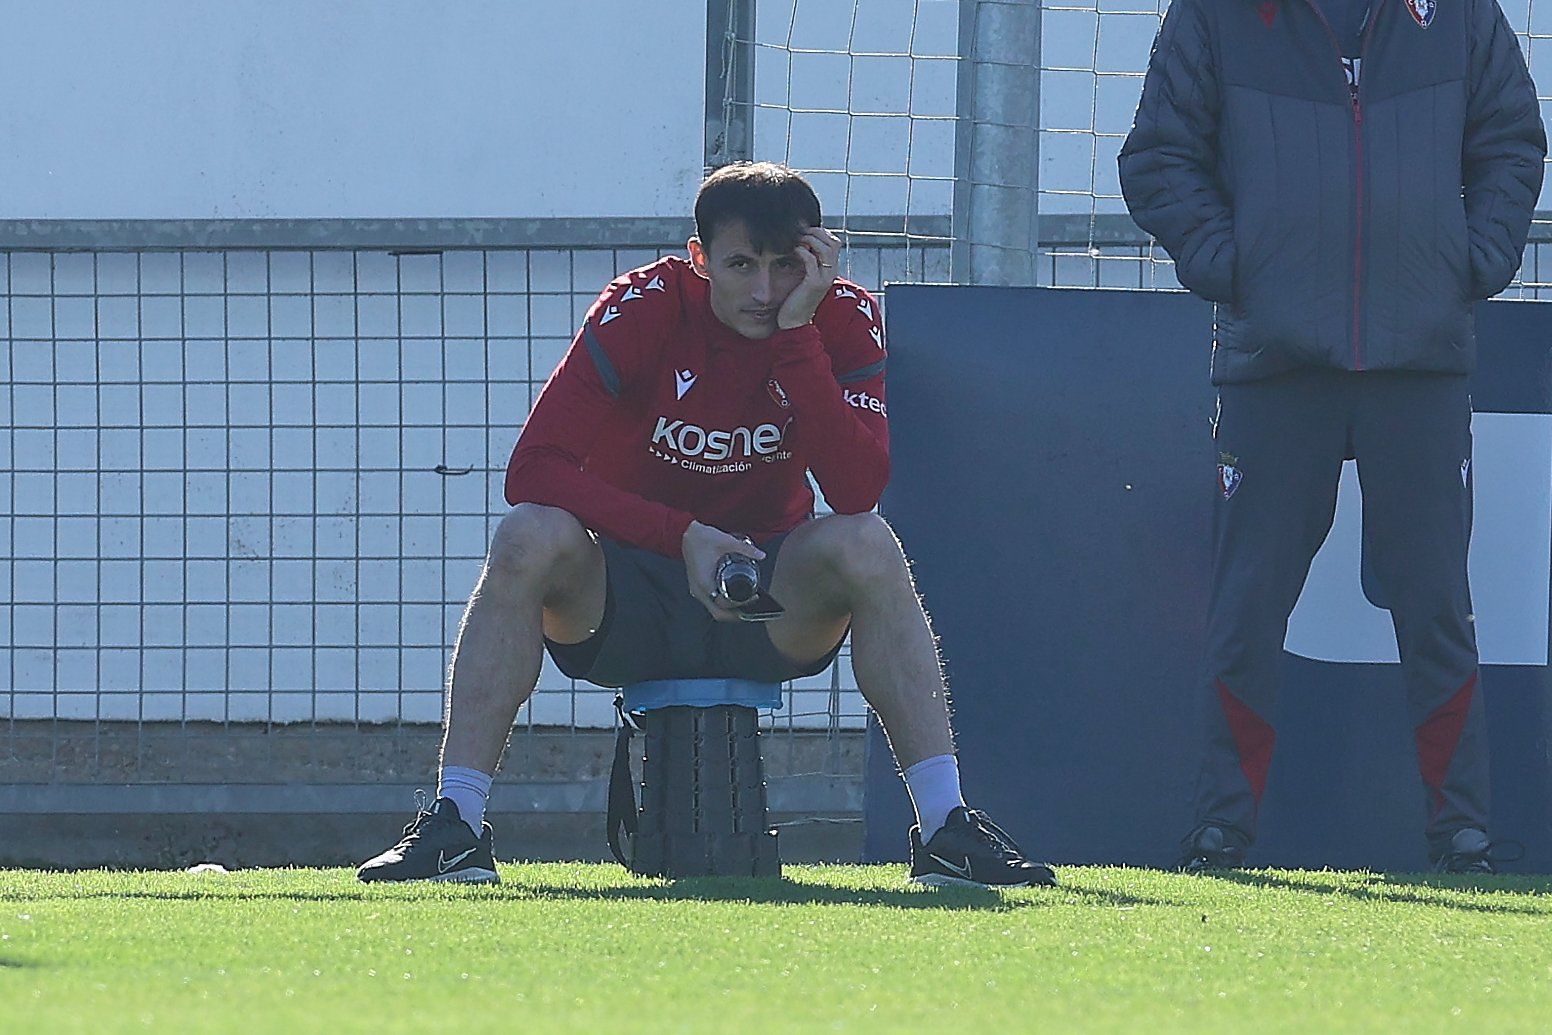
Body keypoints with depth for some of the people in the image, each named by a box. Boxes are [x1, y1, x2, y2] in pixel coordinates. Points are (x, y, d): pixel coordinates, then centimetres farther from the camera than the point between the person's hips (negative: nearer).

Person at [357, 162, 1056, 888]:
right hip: (624, 600, -1)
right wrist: (684, 537, -30)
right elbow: (534, 470, -22)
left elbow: (859, 491, -24)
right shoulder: (643, 310, -15)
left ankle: (944, 828, -29)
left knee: (866, 546, -29)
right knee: (530, 538, -31)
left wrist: (795, 334, -28)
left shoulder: (840, 319, -10)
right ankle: (453, 824, -31)